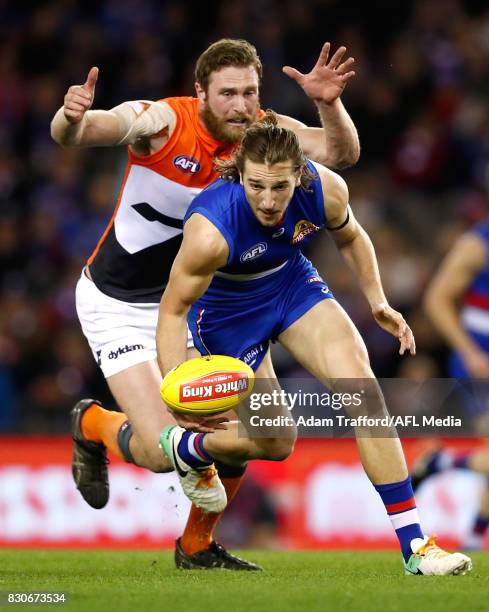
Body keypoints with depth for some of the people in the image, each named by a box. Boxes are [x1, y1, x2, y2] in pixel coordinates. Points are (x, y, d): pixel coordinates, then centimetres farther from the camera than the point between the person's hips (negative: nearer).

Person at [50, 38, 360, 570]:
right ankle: (91, 425, 20)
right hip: (117, 303, -5)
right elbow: (70, 134, -34)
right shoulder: (161, 122, -24)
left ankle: (197, 546, 22)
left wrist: (329, 104, -35)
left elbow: (341, 152, -16)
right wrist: (72, 118, -58)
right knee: (163, 451, -16)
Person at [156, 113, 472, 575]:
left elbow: (349, 237, 1)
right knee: (275, 440, -6)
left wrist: (377, 302, -4)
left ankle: (413, 544, -12)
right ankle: (184, 449, 29)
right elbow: (173, 310, -27)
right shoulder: (210, 230, -38)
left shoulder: (326, 190, -25)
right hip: (226, 308, -4)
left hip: (293, 284, 4)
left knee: (361, 387, -15)